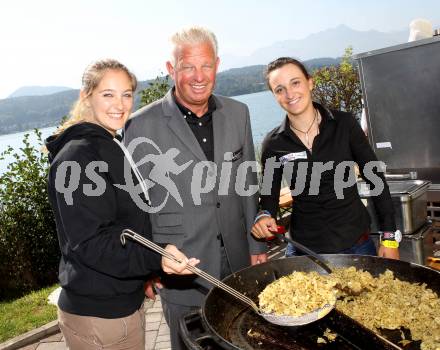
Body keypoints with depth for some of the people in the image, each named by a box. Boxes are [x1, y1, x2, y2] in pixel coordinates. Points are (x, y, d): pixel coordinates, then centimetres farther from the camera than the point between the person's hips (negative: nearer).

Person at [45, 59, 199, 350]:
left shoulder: (111, 148, 10)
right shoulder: (77, 157, -21)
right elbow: (88, 242, -27)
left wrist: (145, 274, 18)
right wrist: (154, 259, -39)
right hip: (98, 315, -9)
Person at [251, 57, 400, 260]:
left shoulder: (344, 124, -8)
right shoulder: (273, 144, -7)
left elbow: (375, 178, -2)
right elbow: (269, 194, 5)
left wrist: (389, 237, -3)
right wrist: (265, 216, -17)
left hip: (357, 243, 0)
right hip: (305, 249, 0)